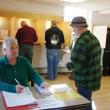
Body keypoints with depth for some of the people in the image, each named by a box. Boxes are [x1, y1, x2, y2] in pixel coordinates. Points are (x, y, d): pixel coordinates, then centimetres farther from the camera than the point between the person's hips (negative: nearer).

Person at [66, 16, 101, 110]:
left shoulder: (81, 41, -24)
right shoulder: (94, 37, 7)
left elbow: (76, 65, -28)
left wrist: (68, 65, -7)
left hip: (85, 81, -9)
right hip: (93, 78, 9)